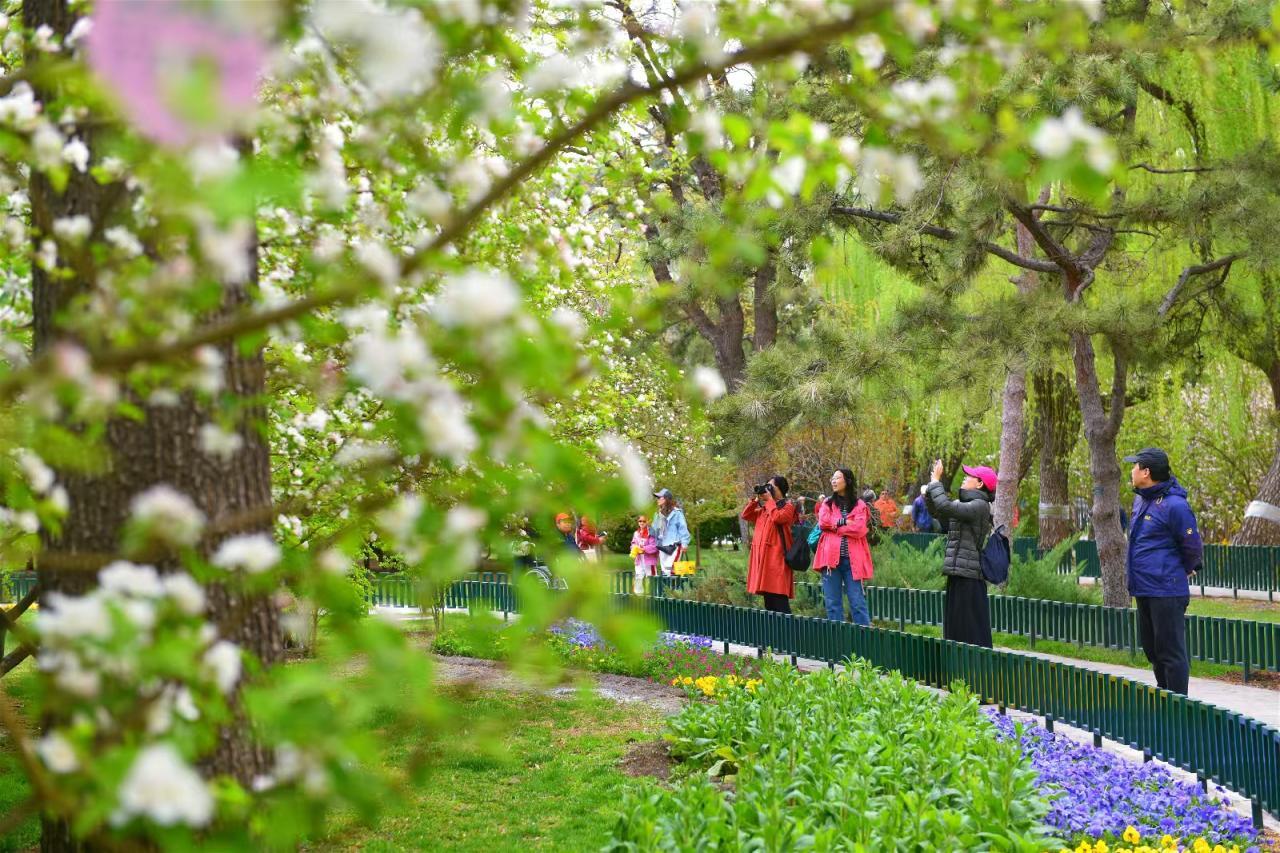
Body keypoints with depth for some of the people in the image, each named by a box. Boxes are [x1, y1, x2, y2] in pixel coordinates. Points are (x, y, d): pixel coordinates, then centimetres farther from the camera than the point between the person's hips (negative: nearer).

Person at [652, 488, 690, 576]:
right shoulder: (659, 514, 15)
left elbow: (683, 528, -7)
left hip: (674, 547, -7)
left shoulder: (676, 513, -5)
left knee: (670, 570, -18)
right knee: (664, 571, 8)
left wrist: (684, 543, -12)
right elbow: (655, 530, 19)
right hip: (662, 548, 7)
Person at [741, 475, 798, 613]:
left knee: (778, 599, -14)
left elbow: (777, 518, -18)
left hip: (776, 555, -8)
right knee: (768, 598, 7)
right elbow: (745, 515, 19)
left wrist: (770, 499, -7)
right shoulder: (764, 508, 22)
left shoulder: (788, 506, 0)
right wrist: (756, 499, 9)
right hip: (762, 555, 8)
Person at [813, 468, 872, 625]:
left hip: (852, 559, -3)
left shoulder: (859, 505, 6)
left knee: (857, 602, -5)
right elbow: (823, 522, -4)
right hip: (831, 558, 3)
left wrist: (834, 526, -5)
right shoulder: (827, 503, 15)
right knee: (832, 603, 3)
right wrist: (845, 522, -6)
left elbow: (859, 529, -9)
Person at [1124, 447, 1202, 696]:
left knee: (1171, 652, -5)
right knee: (1152, 648, 18)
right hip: (1143, 590, 10)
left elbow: (1193, 547, -10)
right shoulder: (1140, 500, 11)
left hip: (1166, 593, -10)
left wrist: (1181, 572, 5)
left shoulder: (1174, 505, -17)